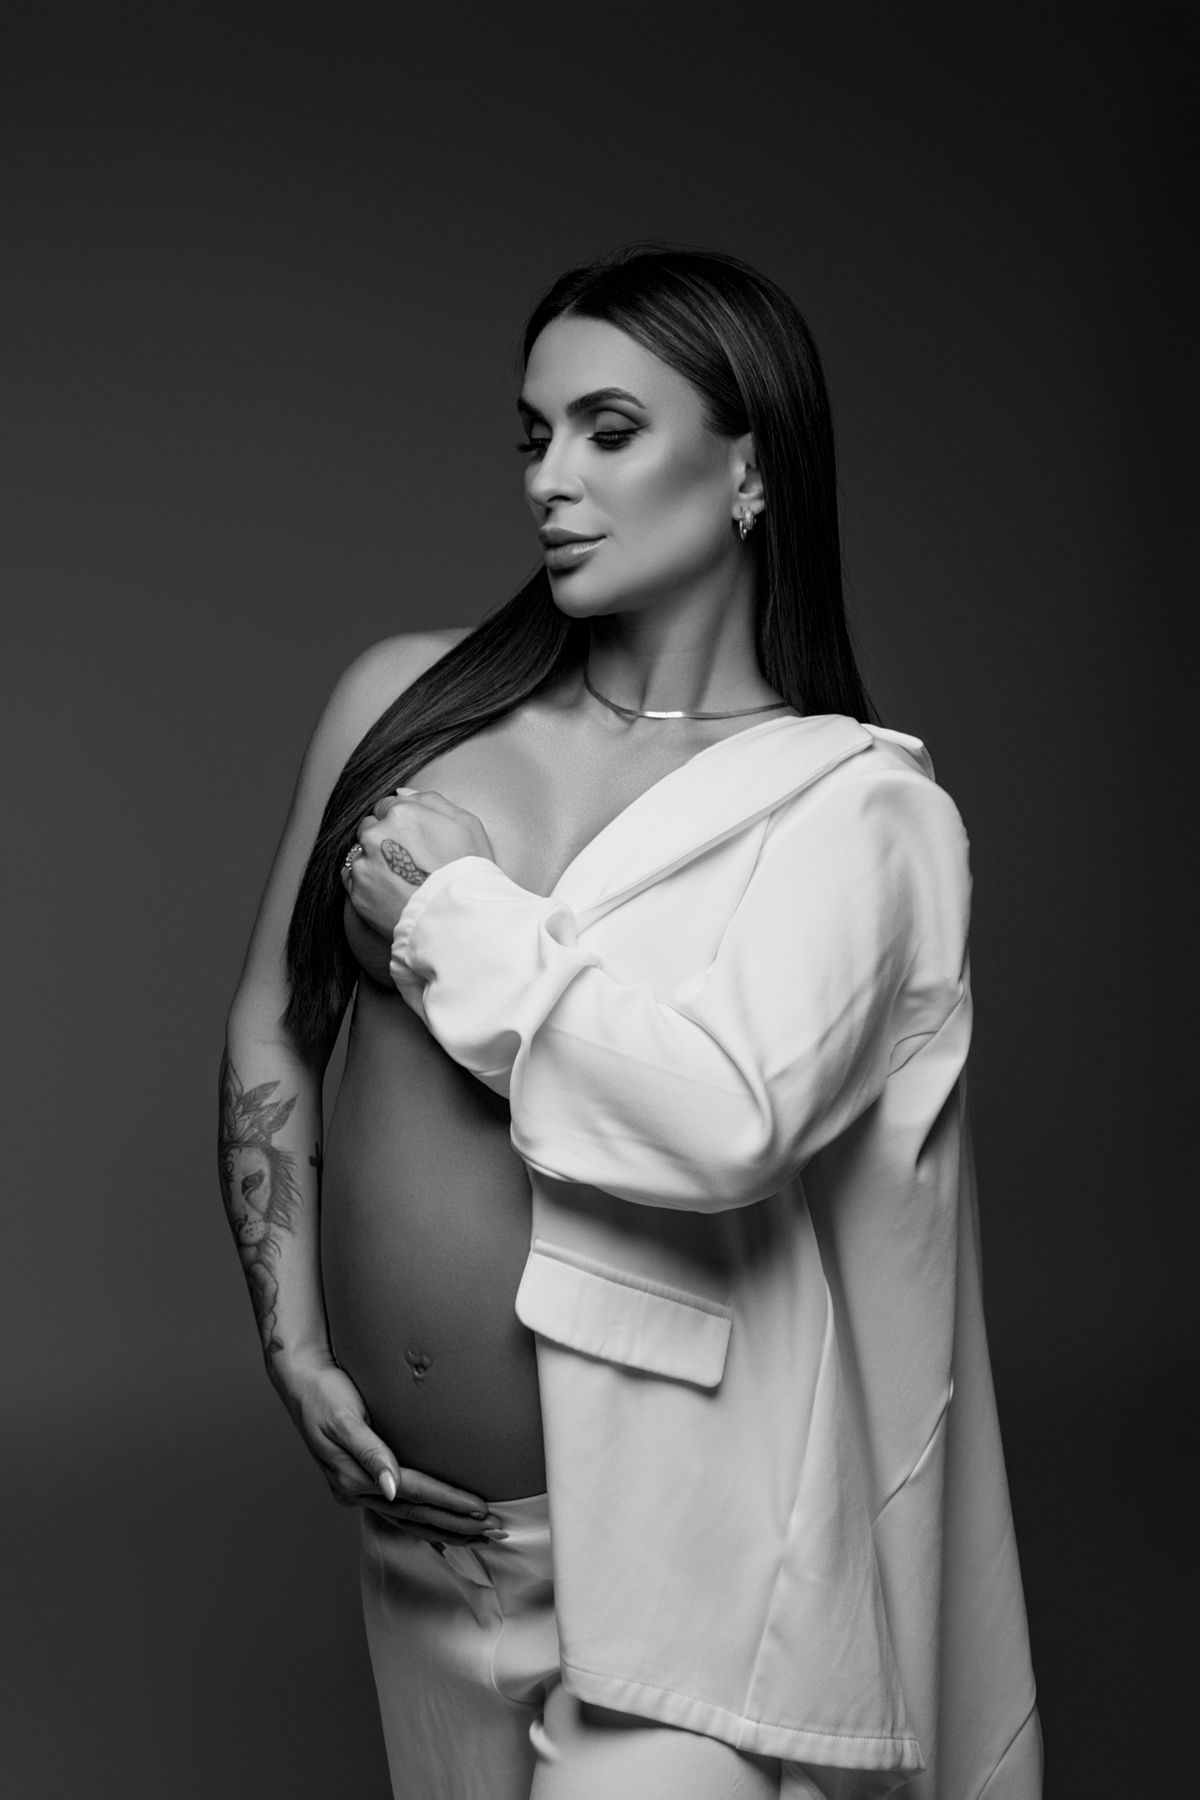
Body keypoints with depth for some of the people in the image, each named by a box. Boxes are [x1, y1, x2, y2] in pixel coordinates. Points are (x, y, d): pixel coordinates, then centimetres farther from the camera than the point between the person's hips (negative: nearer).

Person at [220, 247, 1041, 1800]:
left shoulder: (850, 799, -8)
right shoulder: (405, 694, 2)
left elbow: (724, 1117, -25)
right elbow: (272, 1037, 8)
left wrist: (447, 914, -14)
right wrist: (293, 1347, 1)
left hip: (684, 1539, -4)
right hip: (423, 1506, 4)